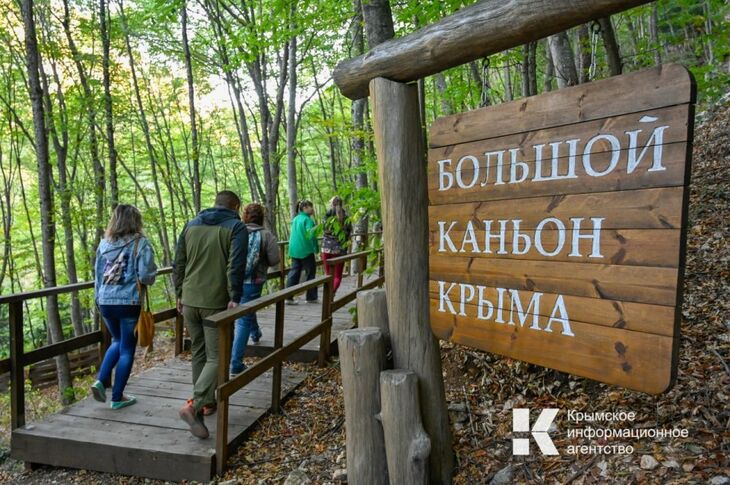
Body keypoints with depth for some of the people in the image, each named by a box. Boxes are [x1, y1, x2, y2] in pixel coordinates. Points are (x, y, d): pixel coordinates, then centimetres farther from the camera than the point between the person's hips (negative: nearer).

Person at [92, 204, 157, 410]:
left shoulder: (104, 243, 8)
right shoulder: (140, 242, -8)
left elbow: (98, 275, 14)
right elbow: (146, 275, -15)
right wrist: (150, 278, 8)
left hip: (106, 302, 5)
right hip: (130, 302, -5)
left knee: (117, 342, 26)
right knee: (127, 349, 7)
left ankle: (101, 380, 11)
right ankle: (118, 397, 14)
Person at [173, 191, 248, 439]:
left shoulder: (191, 225, 13)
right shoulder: (236, 227, -4)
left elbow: (178, 263, 13)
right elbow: (236, 265, -15)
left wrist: (180, 294, 19)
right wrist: (235, 297, -11)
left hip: (189, 300, 6)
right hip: (216, 302, -6)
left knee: (199, 353, 18)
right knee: (216, 357, 0)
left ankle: (206, 402, 28)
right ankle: (194, 406, -14)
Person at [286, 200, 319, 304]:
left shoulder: (295, 219, 13)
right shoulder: (307, 219, -11)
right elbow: (310, 235, -18)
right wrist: (316, 248, -9)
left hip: (294, 250, 7)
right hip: (305, 250, -7)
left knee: (294, 272, 8)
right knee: (310, 272, 6)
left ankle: (289, 297, 3)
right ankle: (311, 297, 12)